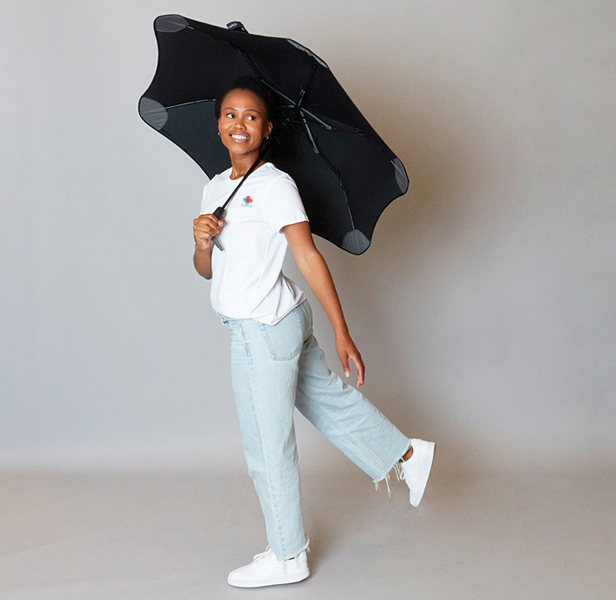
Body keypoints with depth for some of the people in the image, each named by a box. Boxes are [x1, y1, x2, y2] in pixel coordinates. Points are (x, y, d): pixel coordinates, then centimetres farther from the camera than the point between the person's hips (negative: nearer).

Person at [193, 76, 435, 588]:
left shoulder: (275, 185, -13)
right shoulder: (215, 189, 11)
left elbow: (309, 258, -16)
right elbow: (206, 271, 13)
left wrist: (342, 333, -16)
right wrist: (201, 242, -11)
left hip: (264, 329, -8)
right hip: (280, 322, 8)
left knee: (267, 445, 4)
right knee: (329, 399, 21)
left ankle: (287, 557, 20)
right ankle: (406, 455, 41)